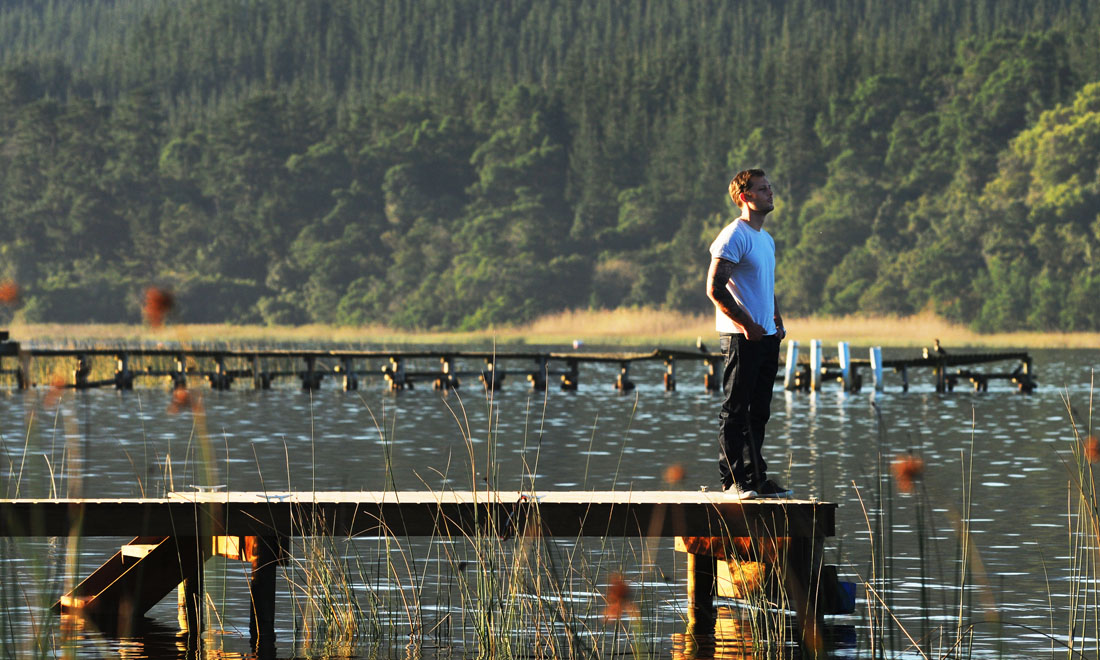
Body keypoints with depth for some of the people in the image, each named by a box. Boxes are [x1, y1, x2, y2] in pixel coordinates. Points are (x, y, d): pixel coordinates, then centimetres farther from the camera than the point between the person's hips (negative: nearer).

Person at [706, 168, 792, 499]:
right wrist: (747, 325, -19)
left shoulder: (766, 239, 18)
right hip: (741, 337, -9)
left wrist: (777, 321, 15)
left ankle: (756, 478, 16)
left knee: (759, 412, 11)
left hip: (766, 336, 9)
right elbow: (715, 288, -17)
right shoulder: (734, 236, -10)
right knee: (735, 411, -6)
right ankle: (733, 480, -4)